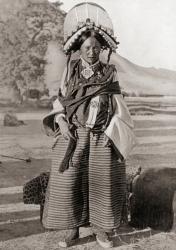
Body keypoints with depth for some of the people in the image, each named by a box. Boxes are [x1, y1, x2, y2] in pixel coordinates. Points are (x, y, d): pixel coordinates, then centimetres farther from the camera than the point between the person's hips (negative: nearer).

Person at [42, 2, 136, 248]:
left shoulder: (109, 72, 2)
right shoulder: (70, 70, 5)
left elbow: (117, 105, 2)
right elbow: (61, 99, 8)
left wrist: (109, 133, -7)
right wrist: (62, 122, -8)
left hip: (101, 137, -1)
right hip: (73, 135, 1)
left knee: (102, 183, 5)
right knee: (67, 181, 0)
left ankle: (102, 230, 24)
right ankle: (70, 230, 18)